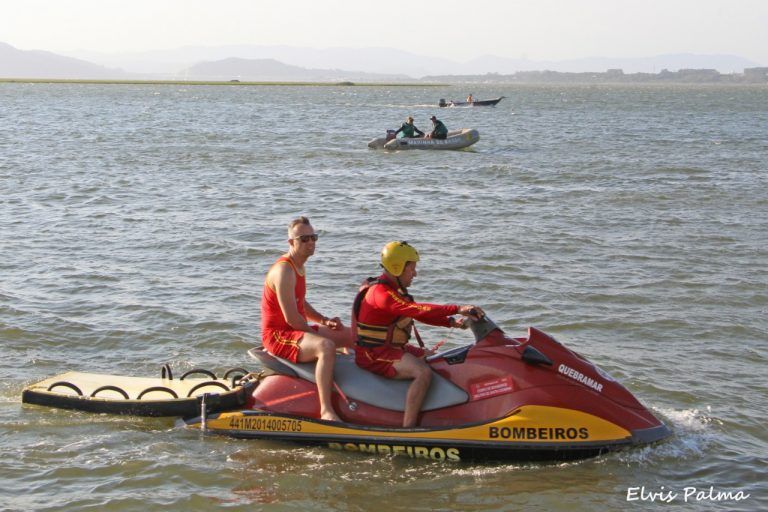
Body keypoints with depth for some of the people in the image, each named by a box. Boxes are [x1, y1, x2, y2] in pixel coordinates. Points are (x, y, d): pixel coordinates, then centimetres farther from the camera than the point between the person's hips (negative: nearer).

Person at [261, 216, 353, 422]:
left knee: (353, 335, 16)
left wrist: (324, 320, 8)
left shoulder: (299, 266, 13)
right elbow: (291, 317, -24)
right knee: (326, 347, -38)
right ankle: (326, 411, -43)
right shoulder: (284, 270, -20)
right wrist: (314, 333, -10)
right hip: (278, 335, -11)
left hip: (297, 329, 11)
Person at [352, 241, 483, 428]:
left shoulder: (394, 289, 15)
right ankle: (407, 429, -32)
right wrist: (457, 309, -35)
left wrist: (452, 322, 1)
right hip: (374, 355, -11)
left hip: (392, 347, 11)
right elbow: (417, 310, -32)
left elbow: (418, 313, 15)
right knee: (424, 373, -30)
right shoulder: (381, 292, -20)